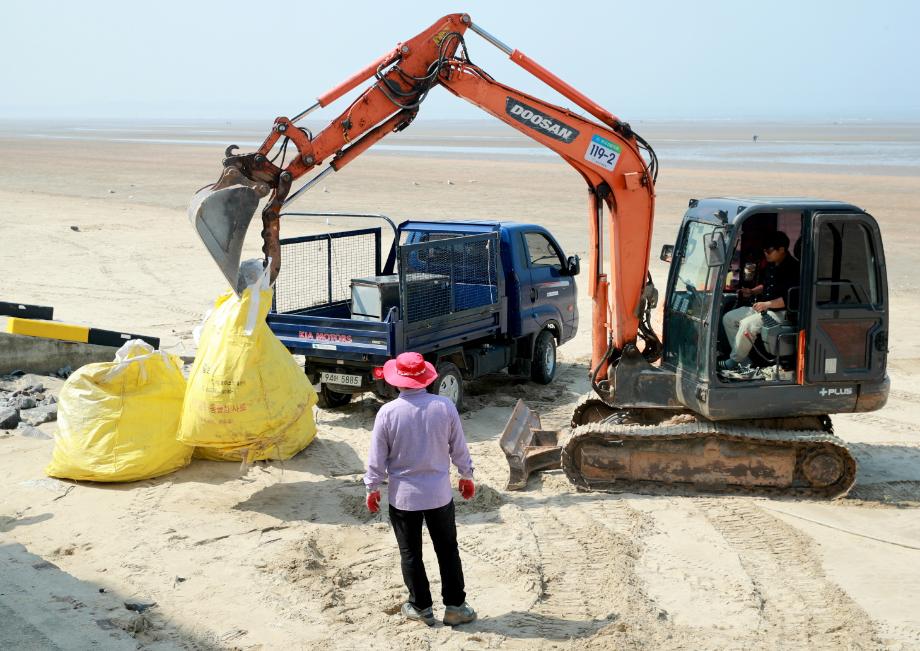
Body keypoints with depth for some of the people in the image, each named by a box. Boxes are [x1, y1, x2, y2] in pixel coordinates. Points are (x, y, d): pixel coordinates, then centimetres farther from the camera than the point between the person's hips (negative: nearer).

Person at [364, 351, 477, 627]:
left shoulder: (387, 412, -15)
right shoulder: (445, 406, -11)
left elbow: (377, 457, -6)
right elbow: (459, 448, 0)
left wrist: (372, 488, 9)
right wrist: (466, 476, 16)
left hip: (403, 496, -1)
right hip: (439, 493, 1)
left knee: (410, 553, 14)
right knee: (448, 550, 15)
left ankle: (421, 607, 24)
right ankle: (455, 606, 21)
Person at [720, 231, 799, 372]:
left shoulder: (792, 268, -17)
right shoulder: (771, 265, 11)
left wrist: (767, 304, -26)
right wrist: (752, 291, 10)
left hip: (780, 312, -10)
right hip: (762, 307, 10)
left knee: (747, 325, -30)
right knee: (728, 318, 1)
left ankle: (734, 362, -12)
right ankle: (744, 361, -2)